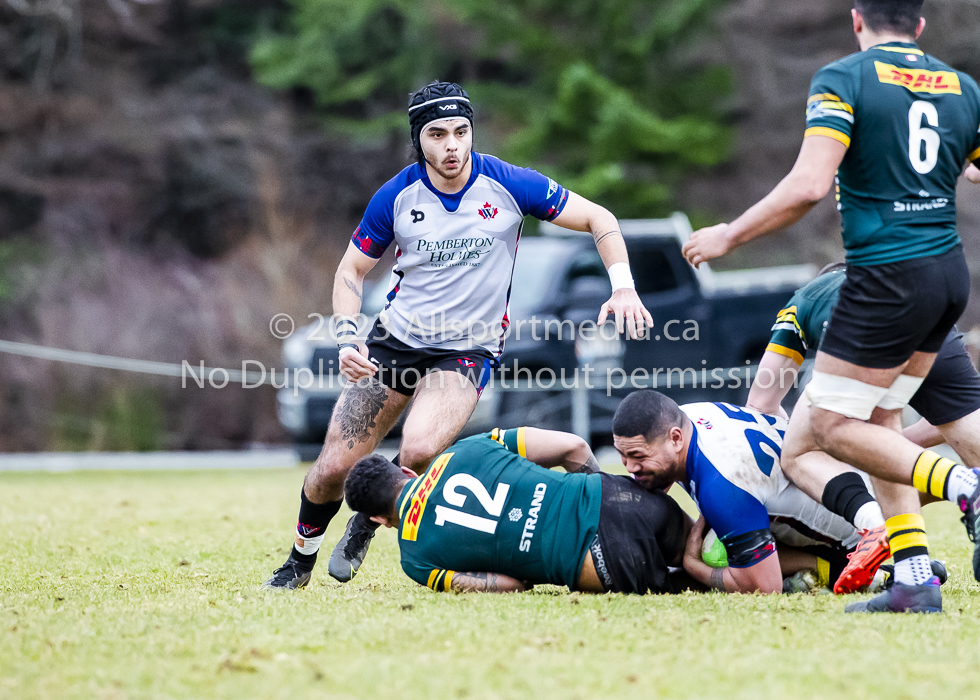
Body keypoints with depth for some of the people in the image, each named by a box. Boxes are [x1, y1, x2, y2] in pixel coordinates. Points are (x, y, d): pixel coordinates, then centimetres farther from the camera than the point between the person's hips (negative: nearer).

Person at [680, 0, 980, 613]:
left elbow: (809, 185, -18)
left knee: (834, 426, 3)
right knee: (878, 420, 16)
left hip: (889, 279, -7)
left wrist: (729, 236, -7)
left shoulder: (843, 79, -8)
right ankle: (916, 580, 7)